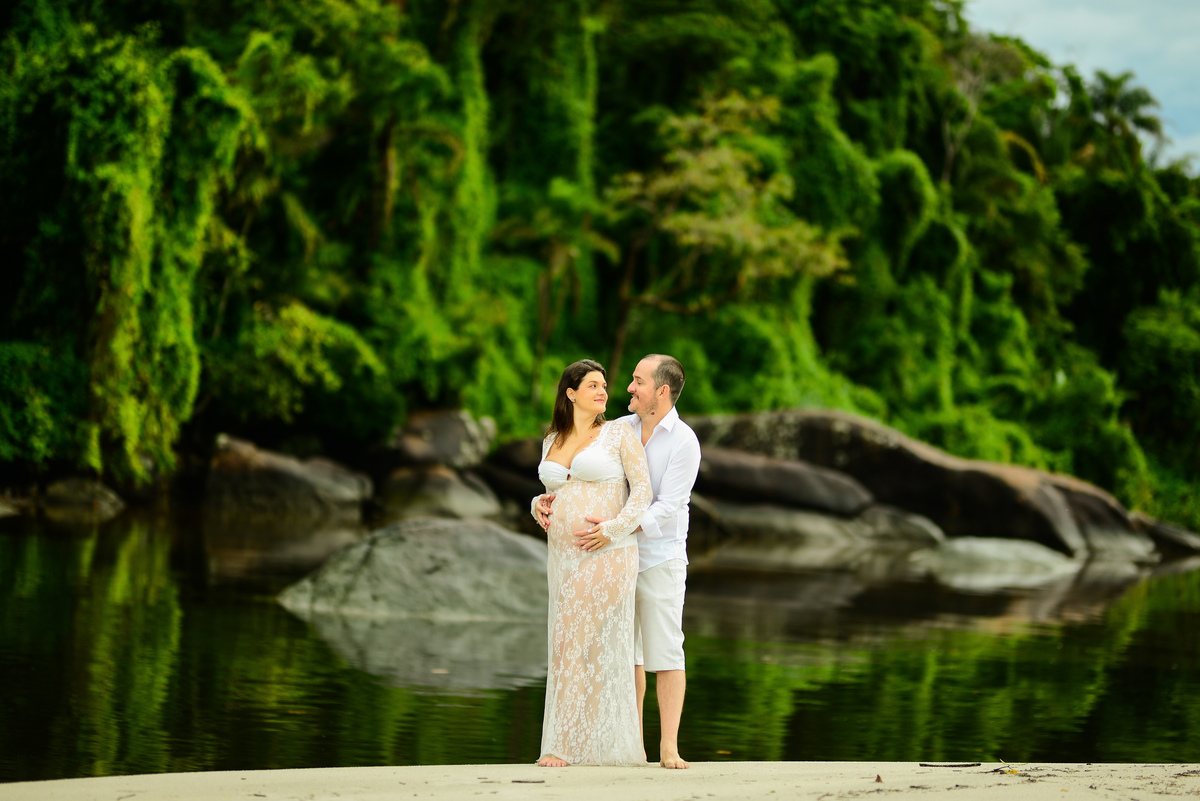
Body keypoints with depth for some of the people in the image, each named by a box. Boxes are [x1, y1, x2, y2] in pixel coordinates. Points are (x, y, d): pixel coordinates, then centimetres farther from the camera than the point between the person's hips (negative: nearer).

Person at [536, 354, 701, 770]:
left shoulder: (684, 443, -13)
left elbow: (667, 510, -20)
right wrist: (546, 502, -15)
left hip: (660, 559, -5)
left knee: (664, 653, -6)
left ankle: (669, 748, -4)